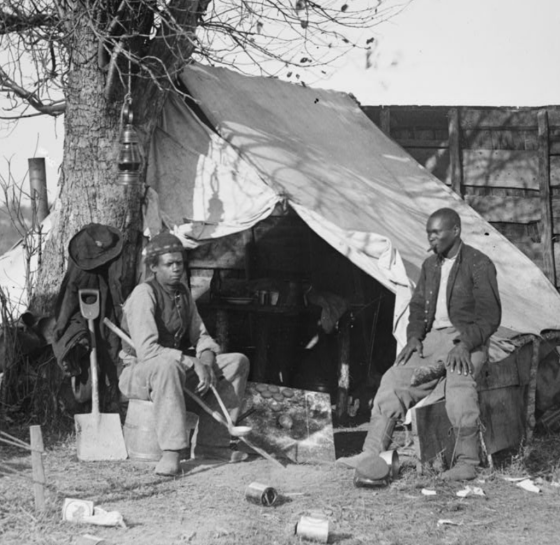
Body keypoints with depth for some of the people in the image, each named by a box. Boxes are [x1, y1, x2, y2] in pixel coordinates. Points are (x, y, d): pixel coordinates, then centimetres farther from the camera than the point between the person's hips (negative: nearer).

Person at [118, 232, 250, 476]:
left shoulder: (182, 291, 7)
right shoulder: (144, 294, -18)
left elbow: (199, 335, 13)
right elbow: (146, 350, -28)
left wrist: (207, 357, -11)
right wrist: (193, 363, -29)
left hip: (177, 369, 8)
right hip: (138, 372, -8)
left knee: (237, 362, -1)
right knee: (167, 365, -42)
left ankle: (210, 443, -6)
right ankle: (171, 453, -44)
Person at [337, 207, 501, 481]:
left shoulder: (478, 264, -5)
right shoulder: (430, 265, 17)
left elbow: (489, 316, -10)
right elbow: (418, 306, 21)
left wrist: (466, 345, -22)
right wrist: (414, 336, 1)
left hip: (466, 338, -7)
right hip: (432, 338, 7)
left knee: (458, 385, -35)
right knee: (394, 381, -12)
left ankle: (466, 462, -27)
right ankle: (372, 454, -17)